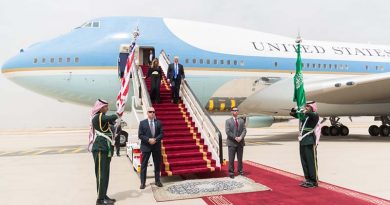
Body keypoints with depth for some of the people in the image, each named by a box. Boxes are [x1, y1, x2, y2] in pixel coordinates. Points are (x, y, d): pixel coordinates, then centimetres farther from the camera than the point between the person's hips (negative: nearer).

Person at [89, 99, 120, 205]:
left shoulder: (103, 117, 17)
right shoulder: (98, 117, -13)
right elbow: (112, 118, -29)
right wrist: (116, 116, -8)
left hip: (105, 149, 10)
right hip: (100, 149, -10)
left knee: (105, 174, 12)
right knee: (101, 174, -6)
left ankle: (103, 196, 19)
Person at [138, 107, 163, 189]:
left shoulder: (158, 122, 5)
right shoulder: (142, 123, -1)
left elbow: (161, 134, 0)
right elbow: (140, 135, -6)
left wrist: (155, 139, -16)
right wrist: (148, 140, -18)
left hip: (156, 146, 2)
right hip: (146, 146, -2)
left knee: (157, 164, 9)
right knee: (144, 165, 3)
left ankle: (157, 181, 22)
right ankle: (143, 182, 12)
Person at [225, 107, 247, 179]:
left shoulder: (241, 120, 11)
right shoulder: (228, 121, 0)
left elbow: (244, 130, 4)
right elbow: (227, 131, -9)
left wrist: (241, 137, -13)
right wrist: (235, 138, -15)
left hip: (240, 142, 3)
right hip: (231, 143, -3)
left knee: (240, 158, 12)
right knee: (231, 159, 0)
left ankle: (240, 170, 25)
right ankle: (231, 172, 8)